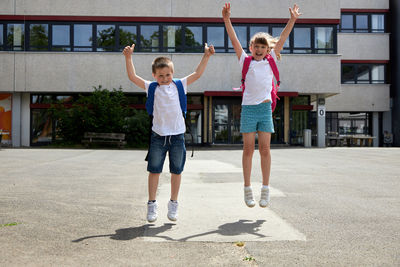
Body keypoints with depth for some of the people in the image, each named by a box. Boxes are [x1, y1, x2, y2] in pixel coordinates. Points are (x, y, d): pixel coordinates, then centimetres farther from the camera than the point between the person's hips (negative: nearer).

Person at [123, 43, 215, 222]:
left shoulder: (179, 86, 5)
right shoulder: (151, 88, 3)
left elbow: (197, 74, 3)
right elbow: (133, 77, -2)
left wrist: (206, 56, -2)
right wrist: (128, 58, -10)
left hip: (177, 134, 1)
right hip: (158, 135, -1)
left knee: (176, 171, 9)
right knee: (154, 170, 4)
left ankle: (173, 204, 24)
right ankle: (152, 204, 16)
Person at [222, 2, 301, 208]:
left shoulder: (270, 61, 11)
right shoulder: (245, 61, 6)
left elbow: (282, 40, 9)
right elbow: (234, 40, 0)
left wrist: (292, 20, 6)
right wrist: (226, 19, -7)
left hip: (265, 108, 1)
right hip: (248, 108, -1)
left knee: (265, 150, 2)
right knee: (248, 150, 2)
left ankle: (265, 190, 9)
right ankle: (247, 189, 10)